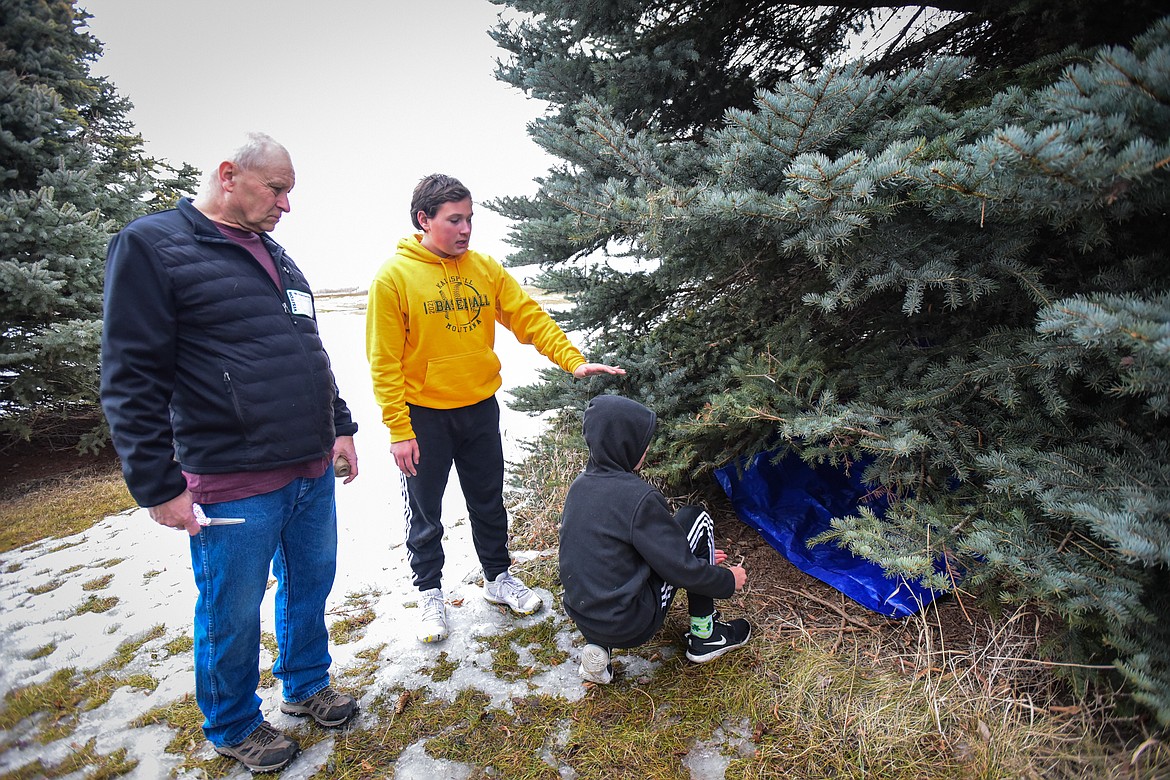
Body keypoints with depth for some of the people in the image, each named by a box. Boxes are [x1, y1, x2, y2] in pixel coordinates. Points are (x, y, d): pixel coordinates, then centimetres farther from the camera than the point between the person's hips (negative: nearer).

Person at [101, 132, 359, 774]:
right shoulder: (151, 245, -8)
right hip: (233, 484, -6)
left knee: (311, 585, 19)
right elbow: (131, 380, -11)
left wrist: (340, 426, 17)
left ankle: (306, 685, 42)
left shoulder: (275, 255, 14)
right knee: (232, 614, 11)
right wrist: (158, 486, -12)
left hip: (313, 470, 7)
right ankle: (233, 726, 35)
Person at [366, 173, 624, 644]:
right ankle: (430, 593, 32)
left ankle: (498, 578, 37)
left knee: (489, 502, 17)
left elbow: (529, 317, -3)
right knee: (425, 513, 11)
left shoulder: (485, 268, 1)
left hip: (480, 407, 4)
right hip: (423, 414, -3)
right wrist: (399, 430, -14)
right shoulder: (394, 276, -10)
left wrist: (573, 361, -17)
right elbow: (384, 362, -11)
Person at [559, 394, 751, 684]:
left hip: (583, 618, 7)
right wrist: (729, 580, 5)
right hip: (629, 625, -7)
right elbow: (682, 570, -15)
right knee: (696, 518, 2)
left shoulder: (581, 485, 3)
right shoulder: (637, 497, -22)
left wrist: (701, 554, 20)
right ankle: (704, 636, 15)